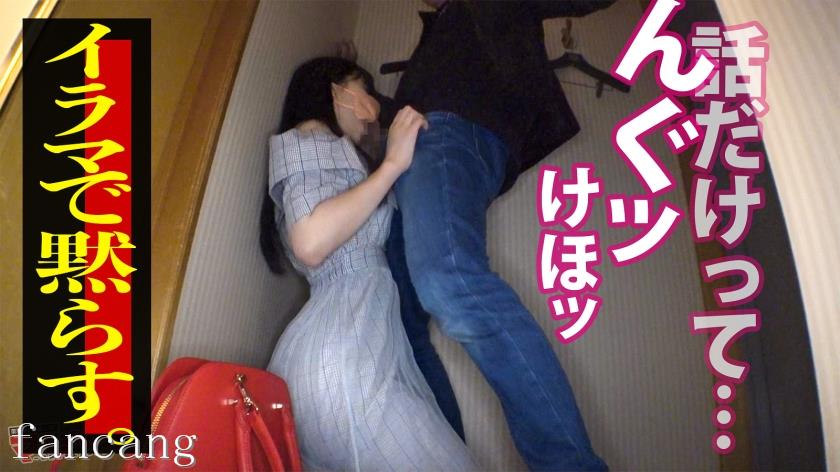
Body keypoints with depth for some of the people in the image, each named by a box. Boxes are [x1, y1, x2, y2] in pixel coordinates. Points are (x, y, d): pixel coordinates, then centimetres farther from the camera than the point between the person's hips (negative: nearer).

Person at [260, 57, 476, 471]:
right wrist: (392, 163, -8)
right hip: (341, 363, -9)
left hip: (355, 355, 9)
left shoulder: (331, 152, 30)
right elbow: (311, 244, -16)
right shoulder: (308, 139, 3)